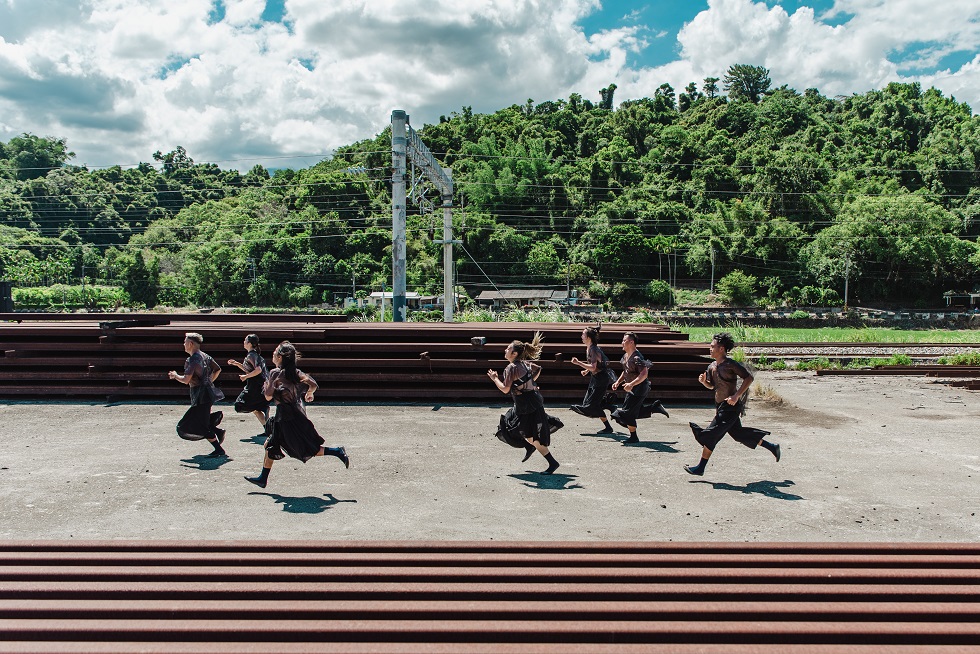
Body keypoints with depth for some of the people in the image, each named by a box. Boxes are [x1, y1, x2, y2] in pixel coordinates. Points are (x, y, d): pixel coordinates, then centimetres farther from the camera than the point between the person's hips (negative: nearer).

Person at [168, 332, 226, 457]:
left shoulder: (192, 359, -16)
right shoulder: (205, 356, 11)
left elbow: (186, 380, -21)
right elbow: (218, 369, 21)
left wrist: (175, 375, -3)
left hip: (201, 396, -9)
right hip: (207, 392, 9)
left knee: (201, 426, -4)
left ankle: (219, 450, -3)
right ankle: (217, 431, 8)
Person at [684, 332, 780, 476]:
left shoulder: (730, 364, -17)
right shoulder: (712, 367, 7)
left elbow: (749, 378, -16)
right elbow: (712, 386, 19)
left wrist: (736, 396, -22)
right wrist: (703, 381, -4)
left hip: (730, 407, -9)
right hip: (720, 406, 9)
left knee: (710, 435, -8)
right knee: (738, 433, 19)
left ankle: (701, 468, 0)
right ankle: (772, 447, 34)